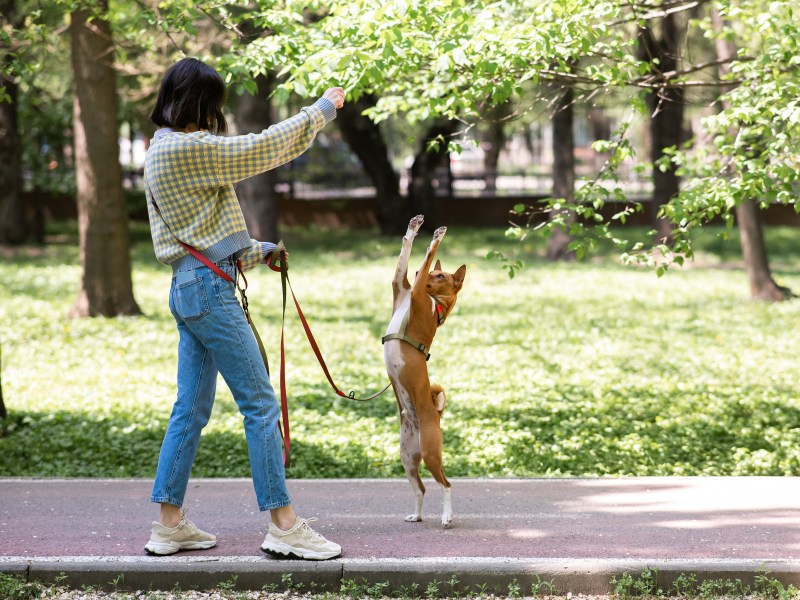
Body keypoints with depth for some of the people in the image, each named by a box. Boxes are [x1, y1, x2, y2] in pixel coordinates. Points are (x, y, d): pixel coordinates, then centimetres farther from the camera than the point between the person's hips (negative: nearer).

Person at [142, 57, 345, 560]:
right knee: (261, 404, -6)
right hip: (209, 288, -10)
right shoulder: (184, 149, -15)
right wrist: (322, 109, 0)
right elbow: (263, 148, -12)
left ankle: (169, 524, 15)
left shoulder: (161, 152, 16)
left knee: (191, 410, 12)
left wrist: (252, 252, 24)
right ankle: (283, 524, -4)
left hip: (191, 287, 10)